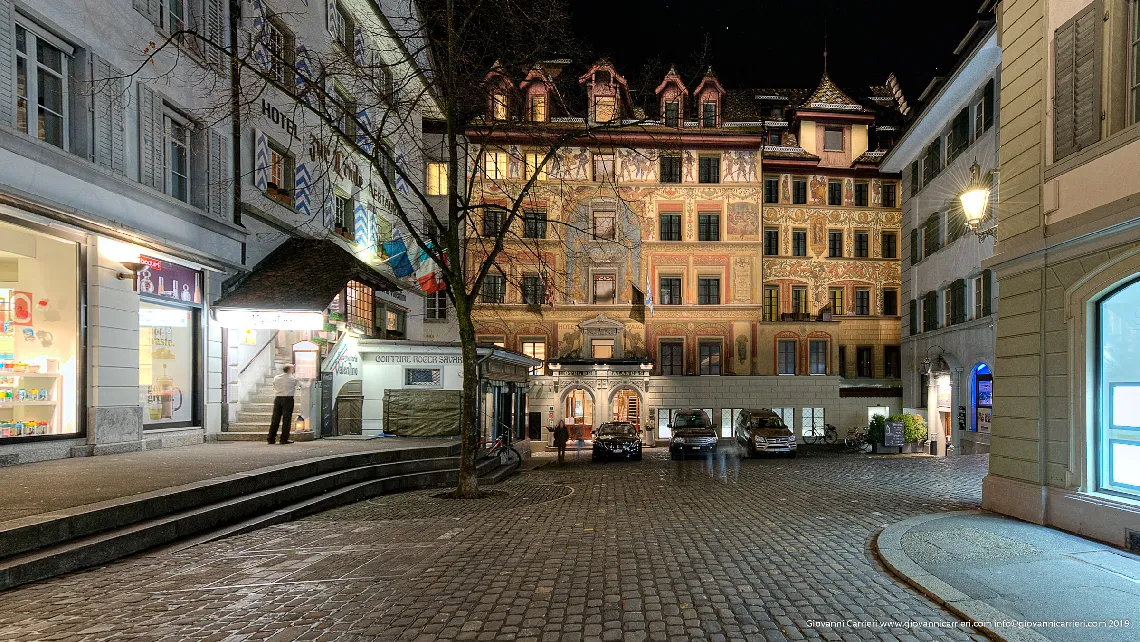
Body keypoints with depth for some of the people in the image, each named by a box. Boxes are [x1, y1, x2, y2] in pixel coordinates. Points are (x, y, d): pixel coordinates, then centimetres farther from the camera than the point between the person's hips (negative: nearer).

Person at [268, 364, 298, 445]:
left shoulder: (276, 378, 6)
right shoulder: (293, 379, -6)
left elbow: (275, 387, 14)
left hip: (277, 398, 5)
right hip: (288, 399, -5)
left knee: (275, 419, 9)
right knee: (286, 419, -1)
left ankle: (271, 438, 12)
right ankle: (284, 439, -1)